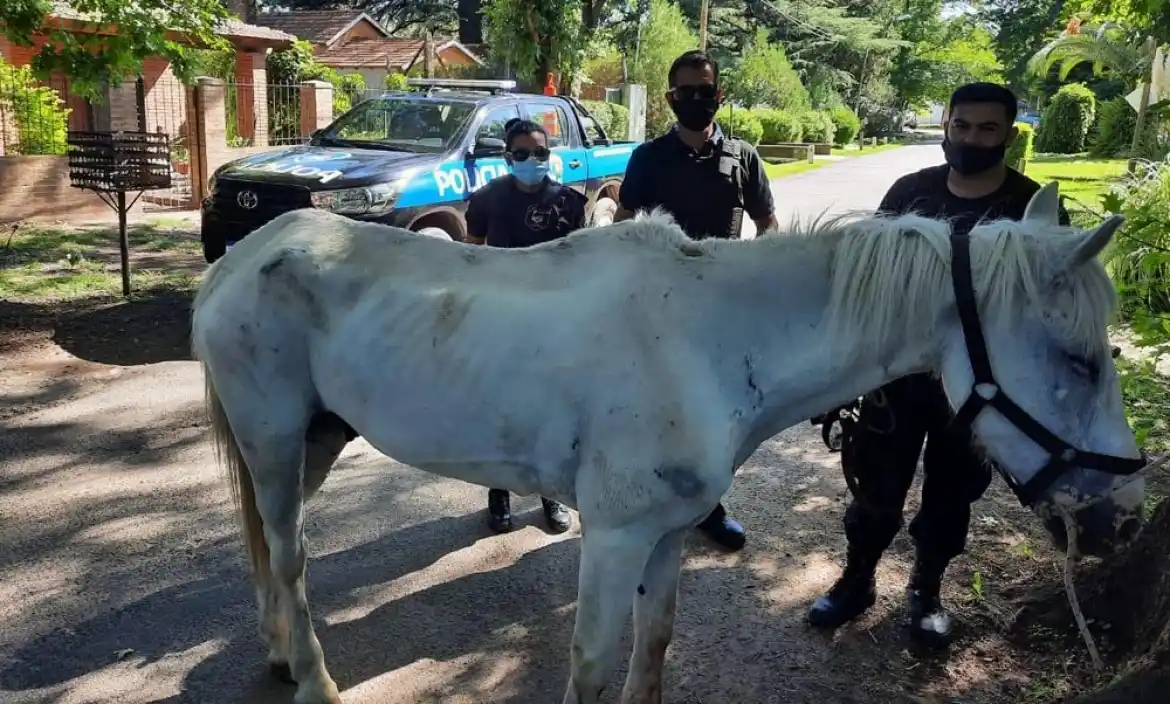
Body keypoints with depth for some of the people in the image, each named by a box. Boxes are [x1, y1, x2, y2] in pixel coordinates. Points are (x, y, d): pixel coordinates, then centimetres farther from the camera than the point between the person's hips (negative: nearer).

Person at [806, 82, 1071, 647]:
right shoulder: (909, 191, -2)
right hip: (897, 368, 1)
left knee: (951, 491, 14)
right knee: (877, 484, 10)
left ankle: (925, 591, 35)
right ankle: (856, 580, 30)